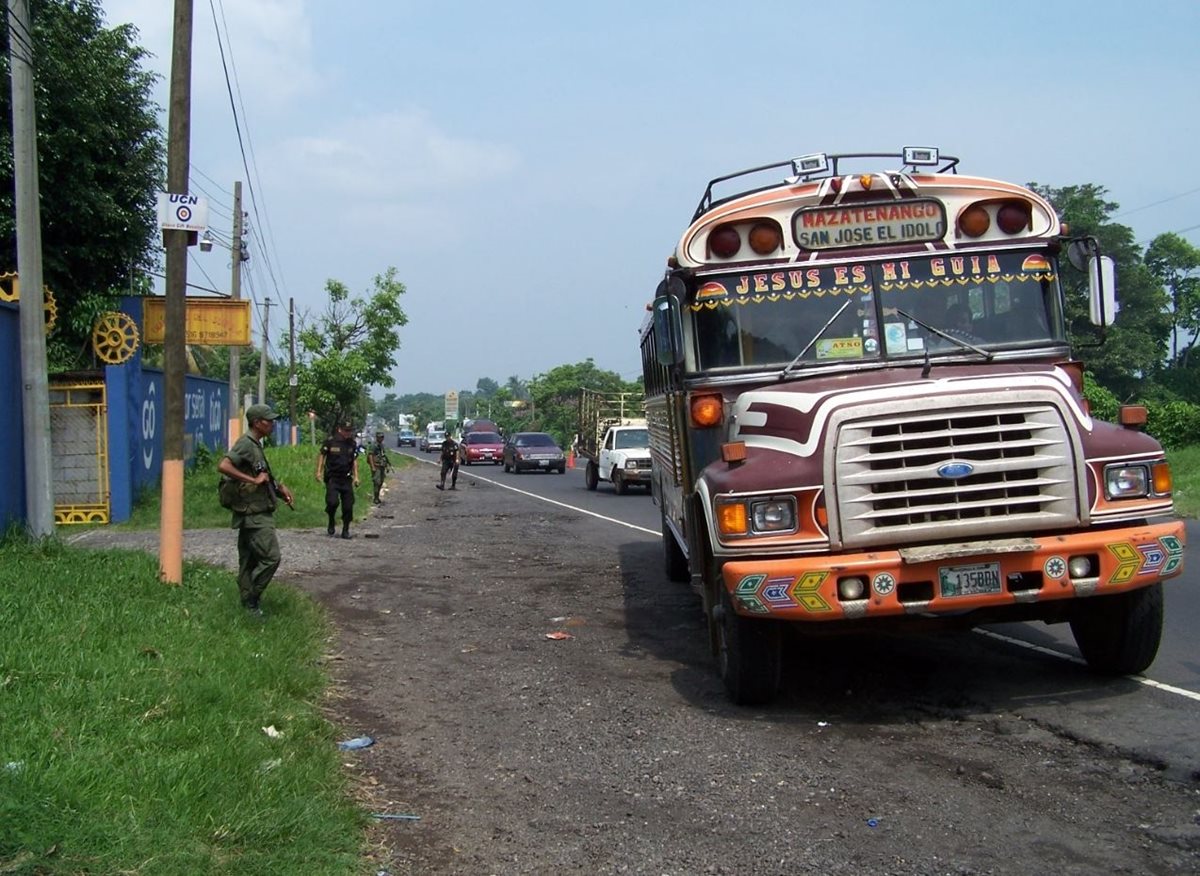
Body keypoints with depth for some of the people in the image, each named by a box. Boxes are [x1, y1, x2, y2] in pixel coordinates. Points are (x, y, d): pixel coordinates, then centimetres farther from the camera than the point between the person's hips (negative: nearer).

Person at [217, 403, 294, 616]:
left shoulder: (256, 445, 16)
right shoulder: (245, 444, -15)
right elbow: (223, 466, -29)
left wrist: (279, 487, 16)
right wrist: (253, 480, -25)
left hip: (258, 513, 10)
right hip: (254, 514, -10)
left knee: (249, 560, 12)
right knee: (271, 557, -10)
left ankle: (248, 603, 17)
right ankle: (250, 599, -2)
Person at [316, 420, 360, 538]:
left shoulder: (353, 443, 5)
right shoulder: (330, 441, -7)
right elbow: (322, 455, 2)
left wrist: (356, 476, 8)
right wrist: (319, 472, -5)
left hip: (346, 479, 4)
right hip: (332, 478, -4)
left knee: (348, 506, 0)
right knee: (332, 502, -19)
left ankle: (345, 531, 14)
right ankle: (331, 523, 8)